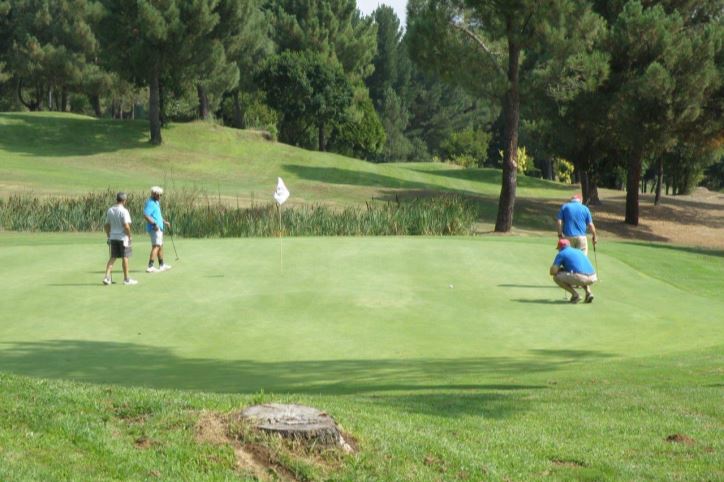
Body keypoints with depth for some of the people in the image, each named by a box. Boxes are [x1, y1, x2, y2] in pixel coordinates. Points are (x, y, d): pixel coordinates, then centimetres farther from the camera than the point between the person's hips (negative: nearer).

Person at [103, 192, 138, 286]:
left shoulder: (110, 210, 5)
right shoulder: (124, 211, -15)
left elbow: (106, 225, 10)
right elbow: (126, 226, -20)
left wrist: (108, 236, 19)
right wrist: (129, 236, -9)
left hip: (113, 237, 6)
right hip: (123, 237, -6)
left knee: (112, 257, 10)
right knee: (125, 257, 5)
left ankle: (107, 277, -2)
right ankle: (126, 279, 12)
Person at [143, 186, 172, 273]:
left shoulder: (156, 202, 18)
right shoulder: (150, 203, -15)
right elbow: (145, 215, -27)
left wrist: (164, 222, 22)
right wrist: (154, 224, -29)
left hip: (159, 228, 11)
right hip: (154, 228, -11)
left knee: (160, 246, 19)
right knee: (156, 246, -16)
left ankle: (161, 265, 30)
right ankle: (150, 267, -22)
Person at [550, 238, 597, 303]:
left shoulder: (561, 254, 11)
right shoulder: (579, 251, 30)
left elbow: (553, 272, 3)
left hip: (580, 278, -6)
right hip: (593, 279, 7)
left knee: (556, 277, 11)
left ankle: (575, 294, 1)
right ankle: (588, 292, 14)